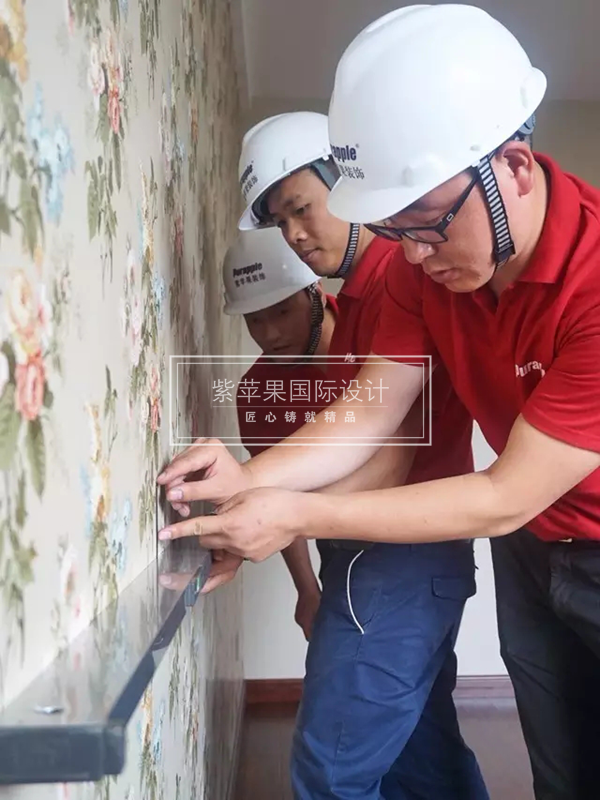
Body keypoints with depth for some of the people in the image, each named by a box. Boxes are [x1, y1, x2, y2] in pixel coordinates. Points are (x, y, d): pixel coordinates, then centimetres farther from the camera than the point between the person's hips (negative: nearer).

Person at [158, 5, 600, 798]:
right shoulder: (428, 261, -12)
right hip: (530, 551, 5)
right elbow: (371, 411, -10)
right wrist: (253, 479, -27)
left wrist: (301, 516, -30)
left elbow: (508, 497, -29)